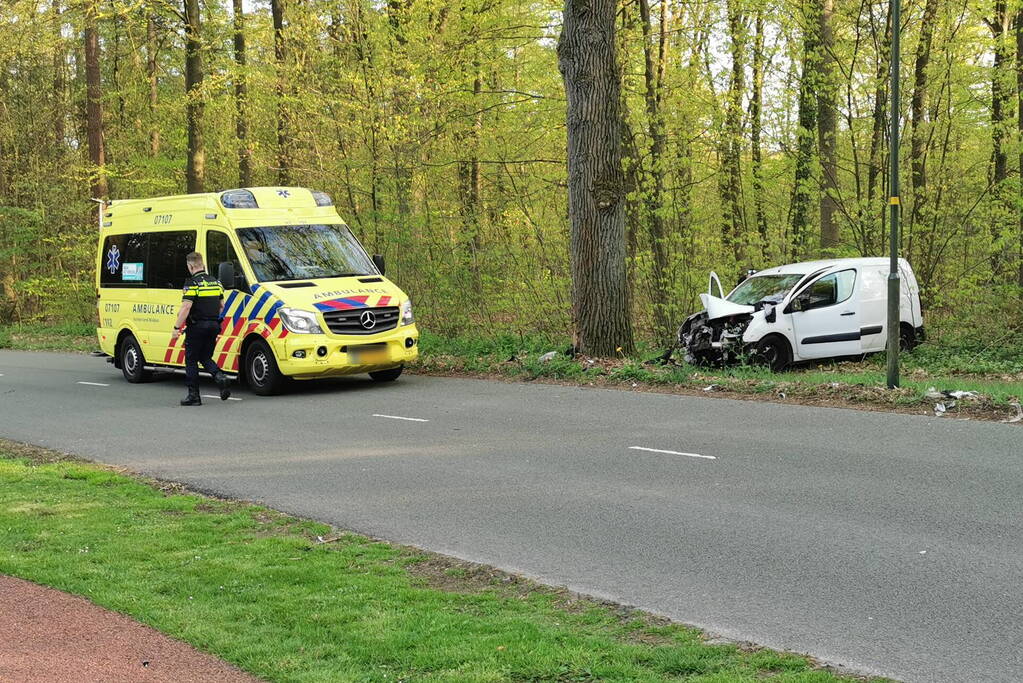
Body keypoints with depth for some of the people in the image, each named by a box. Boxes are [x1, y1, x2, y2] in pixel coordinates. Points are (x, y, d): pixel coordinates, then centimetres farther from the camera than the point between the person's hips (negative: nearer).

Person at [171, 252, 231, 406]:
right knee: (205, 357, 19)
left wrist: (177, 327, -15)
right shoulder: (216, 282, 11)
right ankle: (221, 377, -8)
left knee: (191, 360, 4)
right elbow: (222, 306, 16)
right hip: (213, 325, 7)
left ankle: (194, 395, 5)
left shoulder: (192, 283, -11)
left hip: (197, 326, -6)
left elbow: (186, 308, -18)